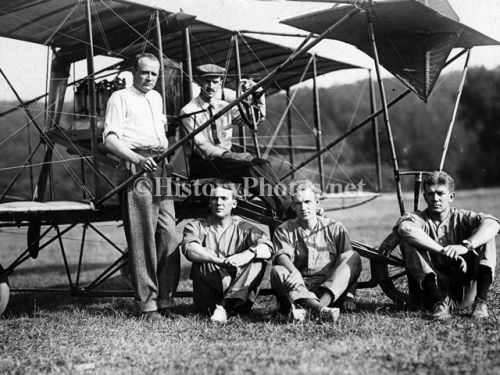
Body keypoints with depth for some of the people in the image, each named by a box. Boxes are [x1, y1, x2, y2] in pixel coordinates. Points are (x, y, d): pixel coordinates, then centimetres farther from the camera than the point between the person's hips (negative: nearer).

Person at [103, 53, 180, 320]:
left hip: (160, 168, 7)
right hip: (135, 168, -7)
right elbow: (110, 139, -8)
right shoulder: (120, 98, 3)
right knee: (142, 236, -8)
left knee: (169, 233, 1)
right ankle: (147, 303, -5)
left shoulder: (156, 98, 25)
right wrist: (137, 159, -22)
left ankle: (165, 298, 7)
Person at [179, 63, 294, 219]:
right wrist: (228, 155, -27)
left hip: (227, 157, 6)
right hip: (203, 164, -6)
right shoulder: (189, 112, -4)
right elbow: (200, 145, -14)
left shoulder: (225, 107, 14)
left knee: (262, 163, -22)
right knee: (248, 167, -29)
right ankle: (285, 209, -34)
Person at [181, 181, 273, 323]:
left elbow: (267, 249, -7)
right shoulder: (197, 226, 10)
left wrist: (245, 256, -28)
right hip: (206, 299, -1)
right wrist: (221, 261, -29)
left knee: (259, 260, -20)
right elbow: (189, 249, -14)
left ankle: (223, 306, -30)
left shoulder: (243, 228, 12)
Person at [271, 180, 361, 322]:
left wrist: (349, 294, -10)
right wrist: (294, 274, -30)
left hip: (331, 289, 1)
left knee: (353, 257, -20)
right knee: (277, 271, -29)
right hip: (298, 288, 0)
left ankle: (322, 303, -42)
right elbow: (282, 257, -6)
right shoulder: (284, 230, 14)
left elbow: (348, 261, 5)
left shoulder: (335, 228, 14)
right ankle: (319, 309, -53)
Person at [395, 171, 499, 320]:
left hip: (464, 291, 1)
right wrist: (443, 251, -34)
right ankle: (438, 302, -31)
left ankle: (481, 301, -22)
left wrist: (465, 246, -35)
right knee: (407, 241, -18)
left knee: (485, 234, -11)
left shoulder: (461, 218, 6)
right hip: (435, 287, -1)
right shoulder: (417, 218, 2)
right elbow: (405, 228, -26)